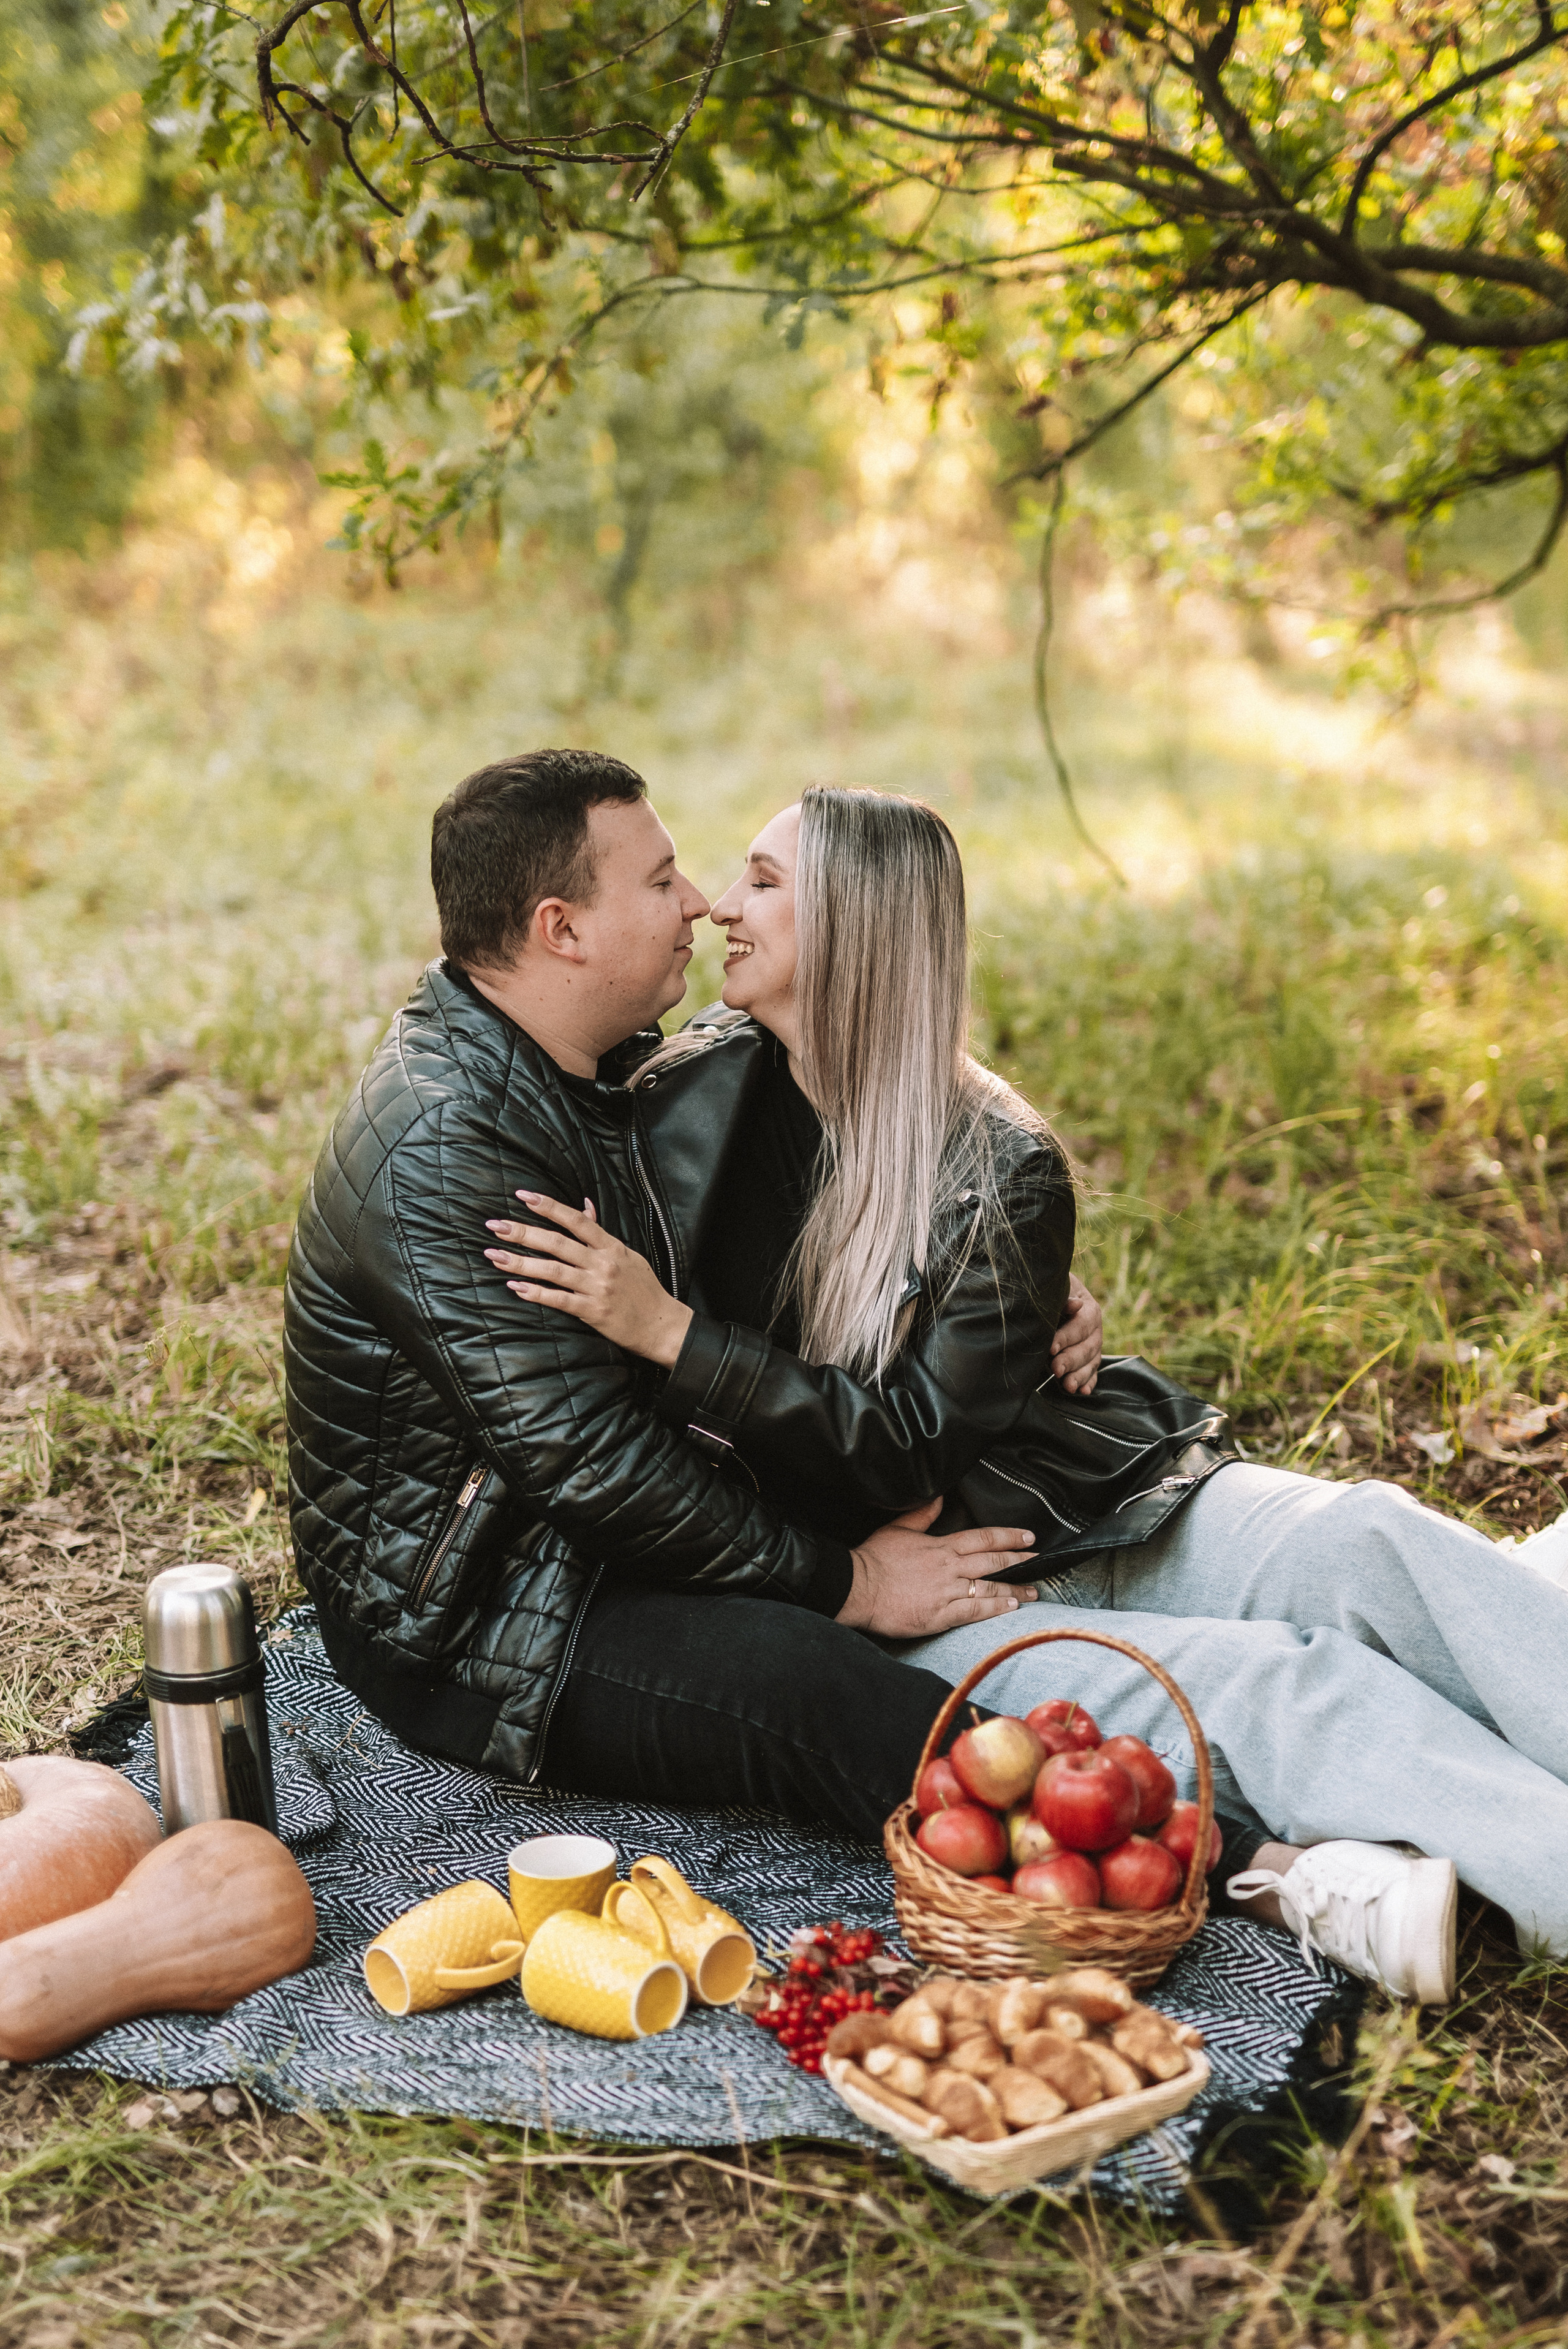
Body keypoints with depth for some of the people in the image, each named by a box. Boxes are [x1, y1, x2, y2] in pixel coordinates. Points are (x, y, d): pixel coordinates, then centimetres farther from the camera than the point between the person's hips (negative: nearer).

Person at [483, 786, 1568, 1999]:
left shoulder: (1004, 1169, -9)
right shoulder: (695, 1093, 0)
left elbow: (906, 1446, -17)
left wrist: (671, 1334, -24)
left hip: (1090, 1516, 1)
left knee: (1366, 1541, -26)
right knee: (1251, 1684, -26)